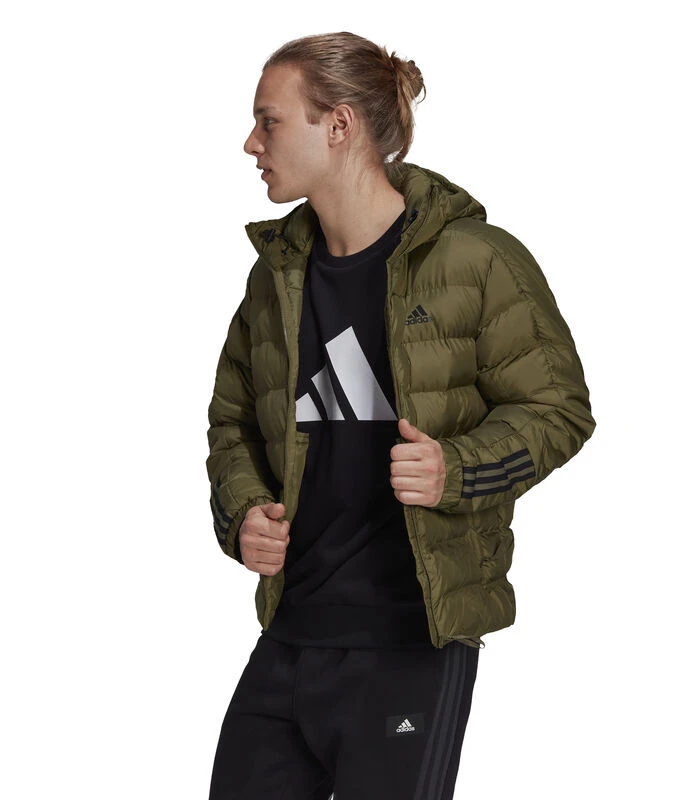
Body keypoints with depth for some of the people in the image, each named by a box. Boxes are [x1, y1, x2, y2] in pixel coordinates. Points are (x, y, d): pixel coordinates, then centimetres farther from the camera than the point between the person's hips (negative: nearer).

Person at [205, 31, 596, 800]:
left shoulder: (474, 260, -7)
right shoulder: (277, 273, 11)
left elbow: (556, 409, -4)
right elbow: (232, 421, 20)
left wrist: (458, 470, -21)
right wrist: (242, 511, 1)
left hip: (416, 648, -5)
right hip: (287, 641, 6)